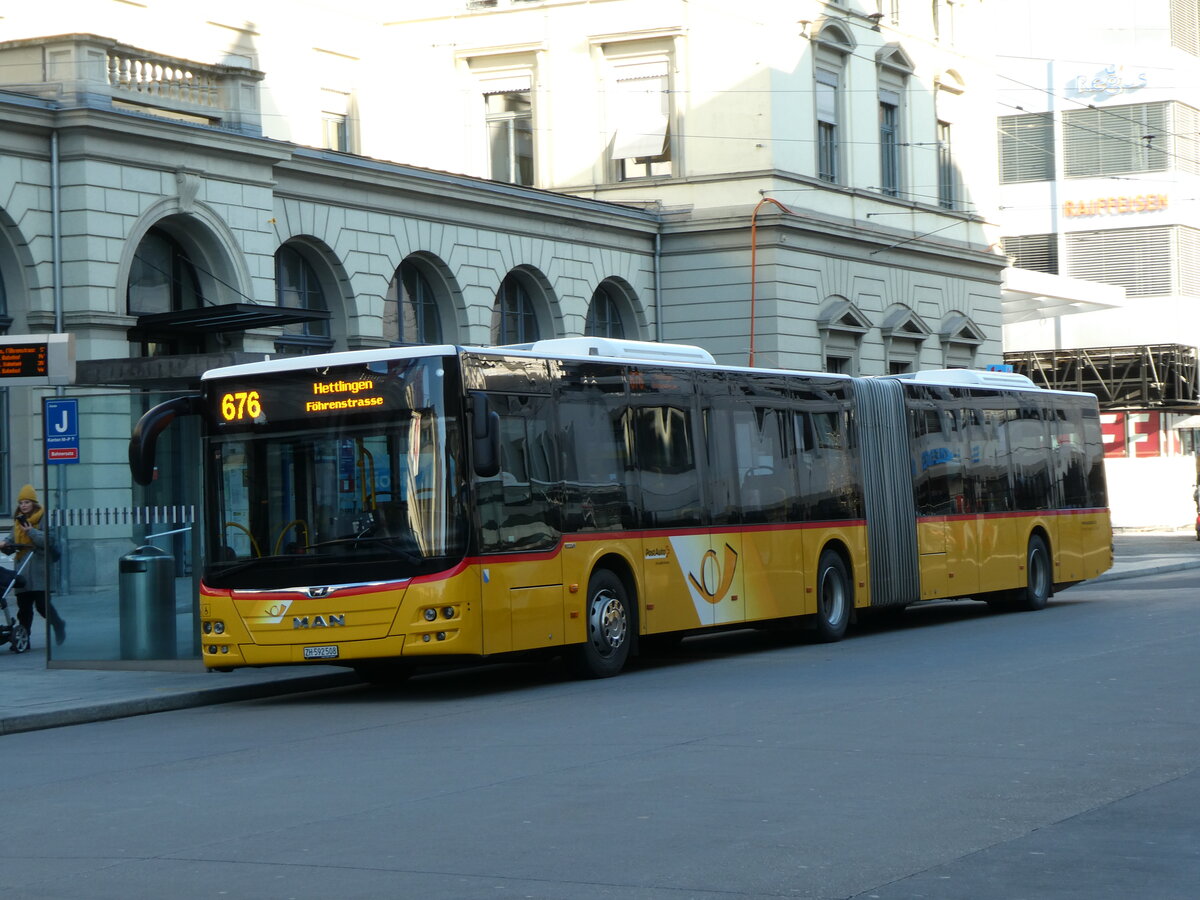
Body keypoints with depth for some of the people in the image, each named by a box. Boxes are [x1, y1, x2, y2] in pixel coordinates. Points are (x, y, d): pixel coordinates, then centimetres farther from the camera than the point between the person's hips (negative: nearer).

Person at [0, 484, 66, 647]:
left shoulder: (43, 519, -3)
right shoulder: (18, 521, 17)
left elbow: (47, 540, -14)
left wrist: (31, 531, -17)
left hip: (38, 568, -6)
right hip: (22, 568, 6)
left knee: (41, 602, -9)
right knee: (23, 605, 5)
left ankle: (58, 625, 15)